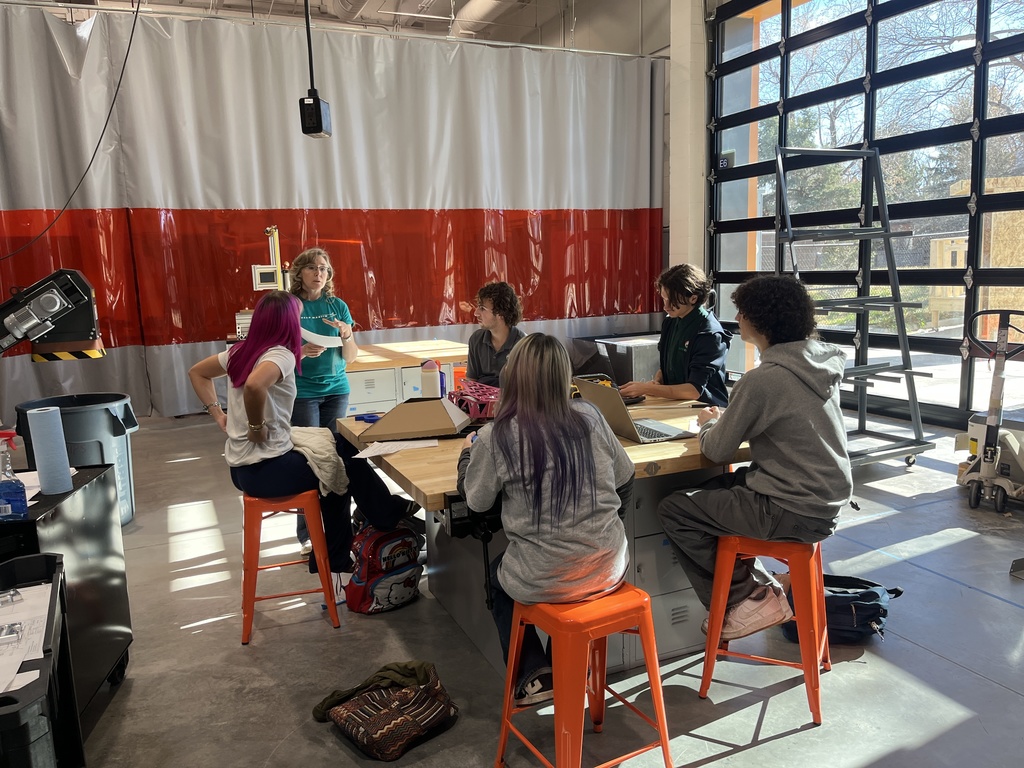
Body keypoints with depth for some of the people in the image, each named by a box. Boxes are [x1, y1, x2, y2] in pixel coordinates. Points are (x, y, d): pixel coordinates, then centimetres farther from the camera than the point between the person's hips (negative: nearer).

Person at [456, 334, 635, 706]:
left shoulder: (495, 438, -16)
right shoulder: (590, 417, -6)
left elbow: (477, 500, 0)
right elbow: (625, 481, 6)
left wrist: (468, 452, 19)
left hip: (544, 582, -3)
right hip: (609, 568, 4)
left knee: (497, 577, 31)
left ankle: (535, 674, 24)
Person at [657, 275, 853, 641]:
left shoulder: (763, 379, -22)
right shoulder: (819, 364, 3)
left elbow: (717, 451, -13)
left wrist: (709, 424, 7)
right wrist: (728, 418, 10)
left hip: (795, 513, -9)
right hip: (828, 502, 9)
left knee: (673, 509, 0)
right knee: (712, 488, 23)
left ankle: (747, 599, 8)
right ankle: (757, 585, 23)